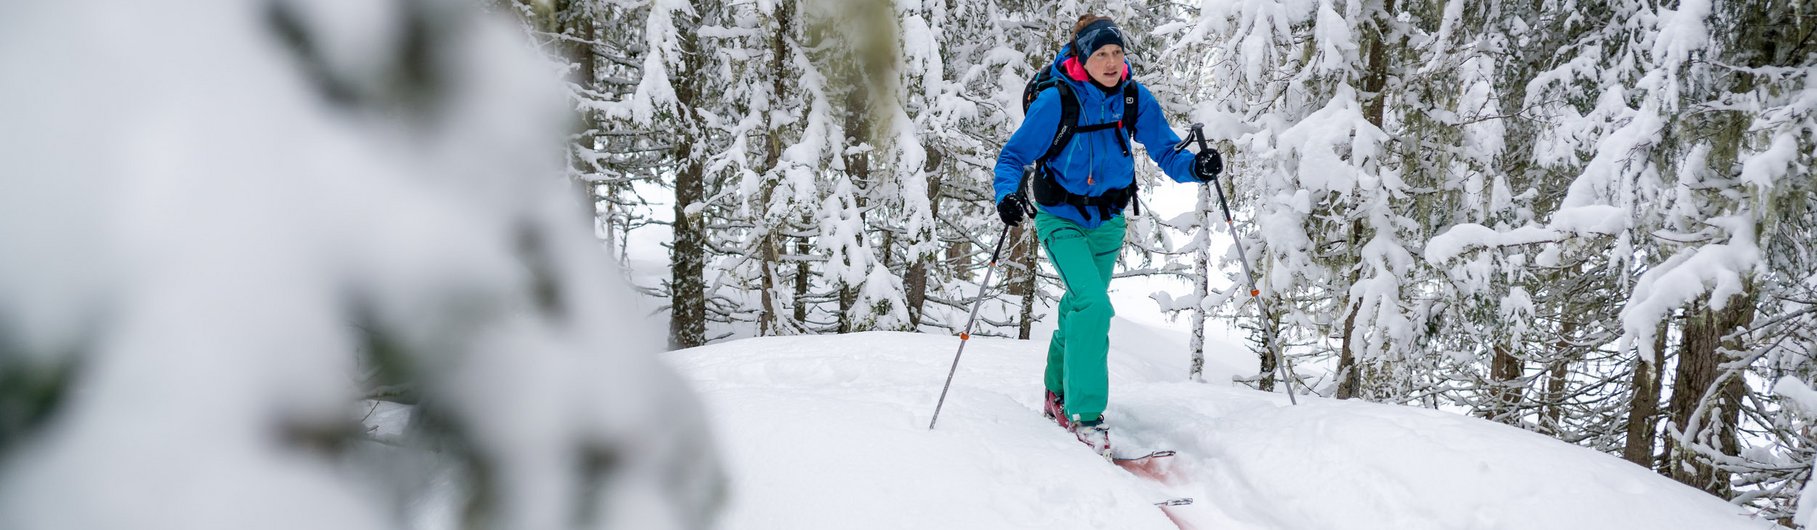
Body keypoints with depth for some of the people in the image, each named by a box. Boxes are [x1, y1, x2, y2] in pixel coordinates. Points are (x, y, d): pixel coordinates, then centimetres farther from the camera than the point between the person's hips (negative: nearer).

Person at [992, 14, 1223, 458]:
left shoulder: (1135, 98, -8)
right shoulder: (1056, 101, -20)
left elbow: (1166, 152, -6)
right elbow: (1014, 155, -14)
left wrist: (1196, 166, -27)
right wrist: (1008, 194, -33)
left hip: (1107, 221, 5)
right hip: (1061, 220, -5)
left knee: (1079, 308, 17)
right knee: (1094, 306, -22)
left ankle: (1059, 396, 40)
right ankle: (1084, 416, -15)